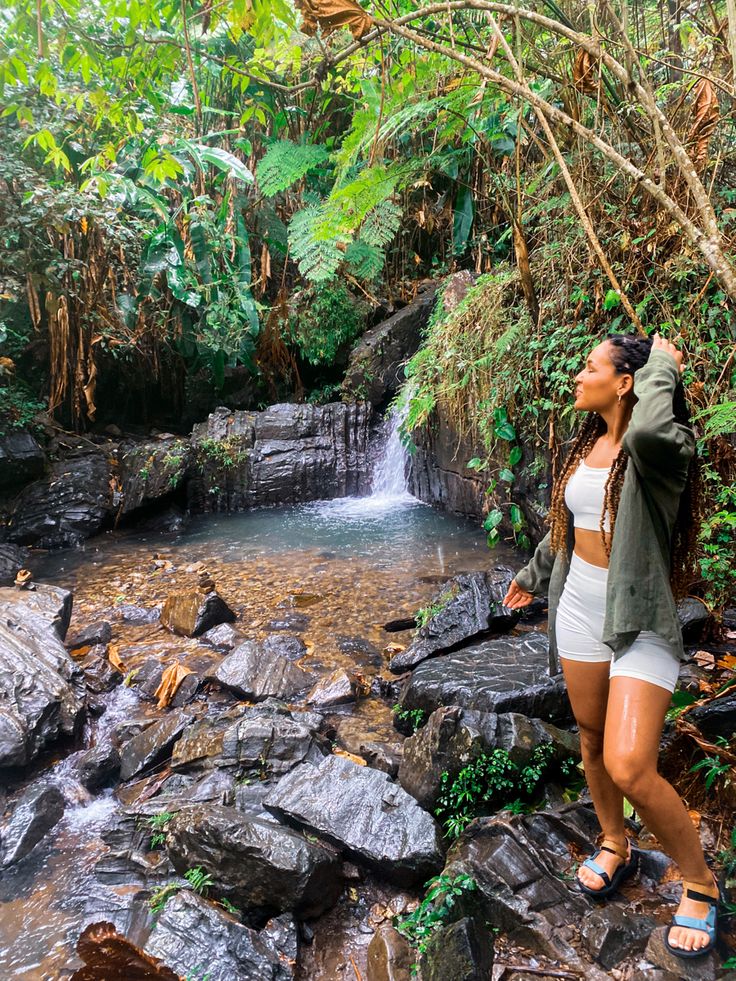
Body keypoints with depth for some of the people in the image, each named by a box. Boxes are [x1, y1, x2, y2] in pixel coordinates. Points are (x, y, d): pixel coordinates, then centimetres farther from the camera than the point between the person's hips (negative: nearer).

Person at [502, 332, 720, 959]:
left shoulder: (663, 447, -16)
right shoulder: (588, 444, 7)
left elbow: (649, 432, -43)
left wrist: (663, 368, -23)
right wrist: (535, 575, 33)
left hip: (640, 620, -7)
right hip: (579, 608, 7)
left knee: (630, 769, -12)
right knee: (591, 739, 17)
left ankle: (701, 882, 15)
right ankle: (615, 846, 41)